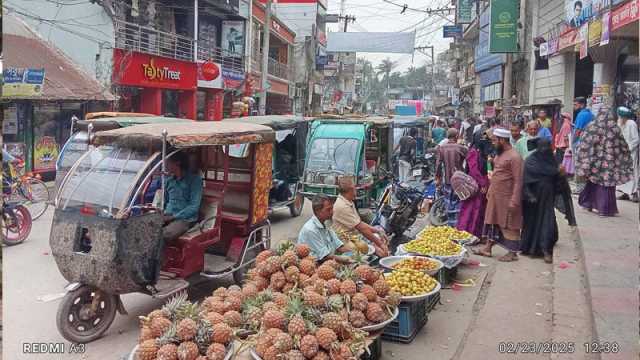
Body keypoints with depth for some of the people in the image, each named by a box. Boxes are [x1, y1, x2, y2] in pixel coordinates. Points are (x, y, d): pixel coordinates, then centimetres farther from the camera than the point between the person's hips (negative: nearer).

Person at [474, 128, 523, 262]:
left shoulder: (514, 157, -17)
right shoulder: (499, 154, 11)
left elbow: (518, 181, -19)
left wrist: (514, 201, -22)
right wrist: (489, 191, 18)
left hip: (506, 197, -9)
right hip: (494, 196, 9)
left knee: (508, 225, 1)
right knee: (492, 221, 14)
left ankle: (513, 253, 11)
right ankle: (487, 248, 23)